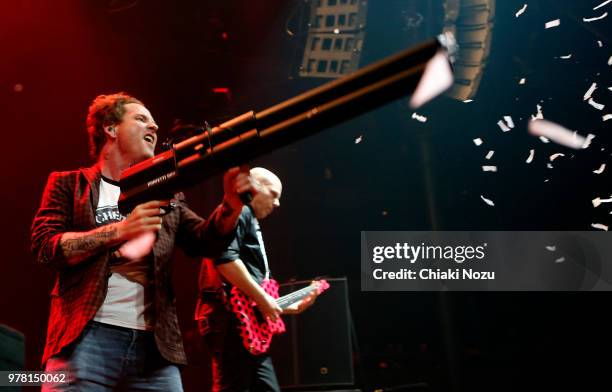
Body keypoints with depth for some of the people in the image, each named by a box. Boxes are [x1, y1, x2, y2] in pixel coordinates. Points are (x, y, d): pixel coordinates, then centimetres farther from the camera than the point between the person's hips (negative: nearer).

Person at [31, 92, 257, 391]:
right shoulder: (68, 184, 11)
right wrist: (120, 230, -14)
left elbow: (206, 242, 6)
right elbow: (46, 248, -3)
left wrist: (232, 206, -14)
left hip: (154, 345, 3)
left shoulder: (164, 193, 20)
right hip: (86, 339, -3)